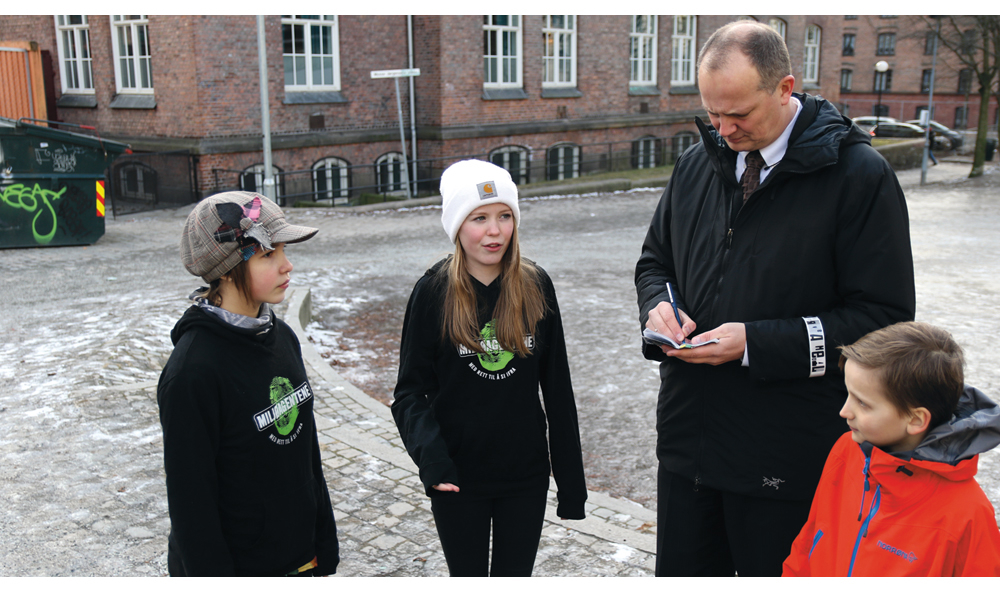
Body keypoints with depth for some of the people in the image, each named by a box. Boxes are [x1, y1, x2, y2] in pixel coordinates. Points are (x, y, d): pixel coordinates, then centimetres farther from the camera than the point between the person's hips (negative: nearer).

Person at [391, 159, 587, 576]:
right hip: (457, 478, -1)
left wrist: (570, 481, 3)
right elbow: (410, 390, -5)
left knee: (515, 575, 15)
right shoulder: (433, 291, -9)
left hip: (526, 476, 2)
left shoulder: (536, 286, -3)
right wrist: (430, 456, -23)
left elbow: (557, 389, 2)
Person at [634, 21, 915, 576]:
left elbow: (884, 317, -14)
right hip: (688, 437, 5)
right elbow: (655, 259, 18)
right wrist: (658, 304, -6)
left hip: (789, 459, -5)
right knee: (682, 571, 19)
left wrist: (756, 343, -21)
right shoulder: (697, 164, 6)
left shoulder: (859, 174, -13)